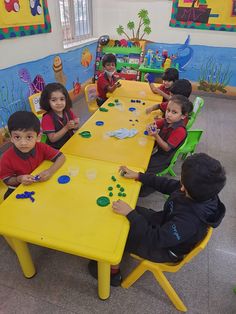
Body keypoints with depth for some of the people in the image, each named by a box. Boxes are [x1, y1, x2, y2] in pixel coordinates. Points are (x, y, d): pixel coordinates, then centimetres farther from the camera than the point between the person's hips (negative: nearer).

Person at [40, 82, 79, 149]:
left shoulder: (68, 112, 0)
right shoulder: (47, 118, -14)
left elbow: (75, 127, 13)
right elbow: (52, 139, -17)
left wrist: (75, 125, -11)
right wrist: (66, 127, -25)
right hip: (56, 149, -6)